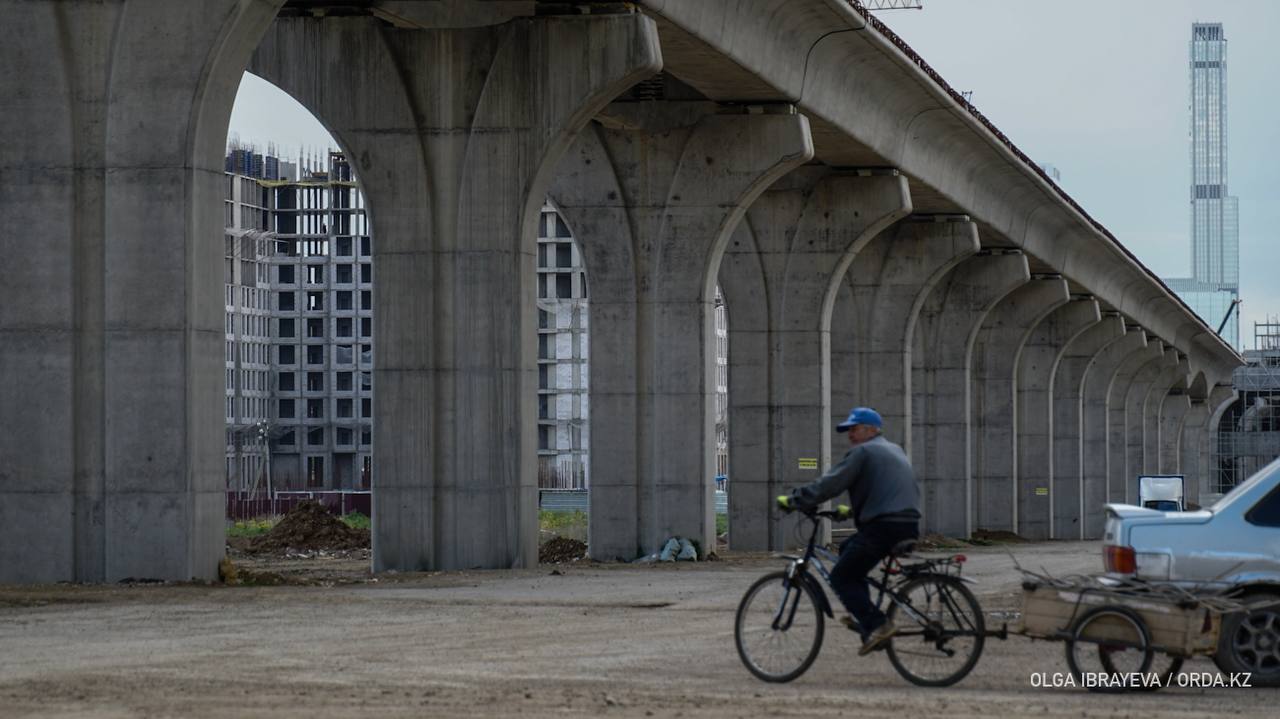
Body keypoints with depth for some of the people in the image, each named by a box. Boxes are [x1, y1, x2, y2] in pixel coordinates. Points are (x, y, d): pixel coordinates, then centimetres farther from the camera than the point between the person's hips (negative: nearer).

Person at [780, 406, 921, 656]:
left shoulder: (862, 452, -4)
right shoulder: (895, 451, 25)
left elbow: (830, 484, -9)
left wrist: (793, 500, -3)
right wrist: (853, 510, 32)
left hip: (884, 527, -9)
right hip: (909, 525, 9)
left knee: (841, 578, -2)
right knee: (847, 550, 27)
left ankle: (877, 626, -15)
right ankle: (864, 617, 20)